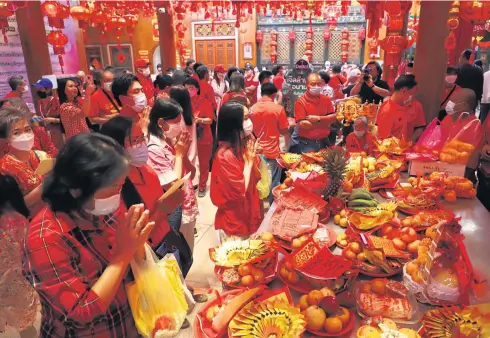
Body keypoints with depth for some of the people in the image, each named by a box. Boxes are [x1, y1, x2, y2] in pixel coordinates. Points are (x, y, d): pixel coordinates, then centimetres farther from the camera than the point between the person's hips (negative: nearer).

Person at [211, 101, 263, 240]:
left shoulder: (244, 145, -1)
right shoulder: (225, 156, -26)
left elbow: (257, 179, 5)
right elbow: (241, 191, -23)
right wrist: (249, 161, -19)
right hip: (234, 222, -8)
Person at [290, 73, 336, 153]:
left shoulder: (326, 99, 4)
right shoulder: (300, 101, -11)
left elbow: (334, 117, -2)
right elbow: (302, 125, -19)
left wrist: (318, 118, -20)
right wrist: (325, 122, -12)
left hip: (323, 141, 5)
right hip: (306, 143, -4)